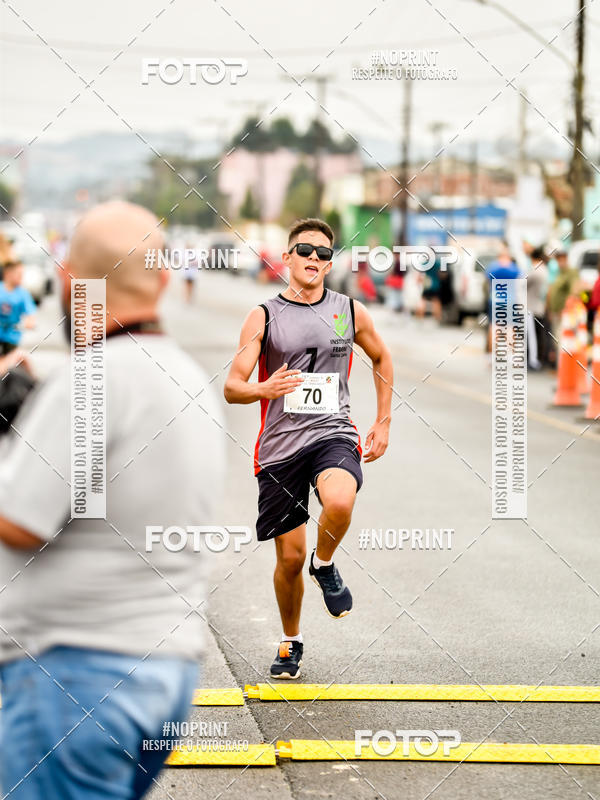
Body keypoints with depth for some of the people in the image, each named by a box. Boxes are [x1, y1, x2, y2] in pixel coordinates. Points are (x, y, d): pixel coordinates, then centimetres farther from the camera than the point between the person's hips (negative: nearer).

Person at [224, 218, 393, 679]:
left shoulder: (350, 311, 6)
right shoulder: (264, 317, 0)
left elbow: (382, 358, 24)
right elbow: (232, 388, -4)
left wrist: (384, 423, 18)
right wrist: (264, 389, -26)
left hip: (333, 434, 0)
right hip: (280, 445, 0)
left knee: (339, 502, -34)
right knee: (290, 557, 4)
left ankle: (325, 564, -1)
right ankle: (291, 642, 29)